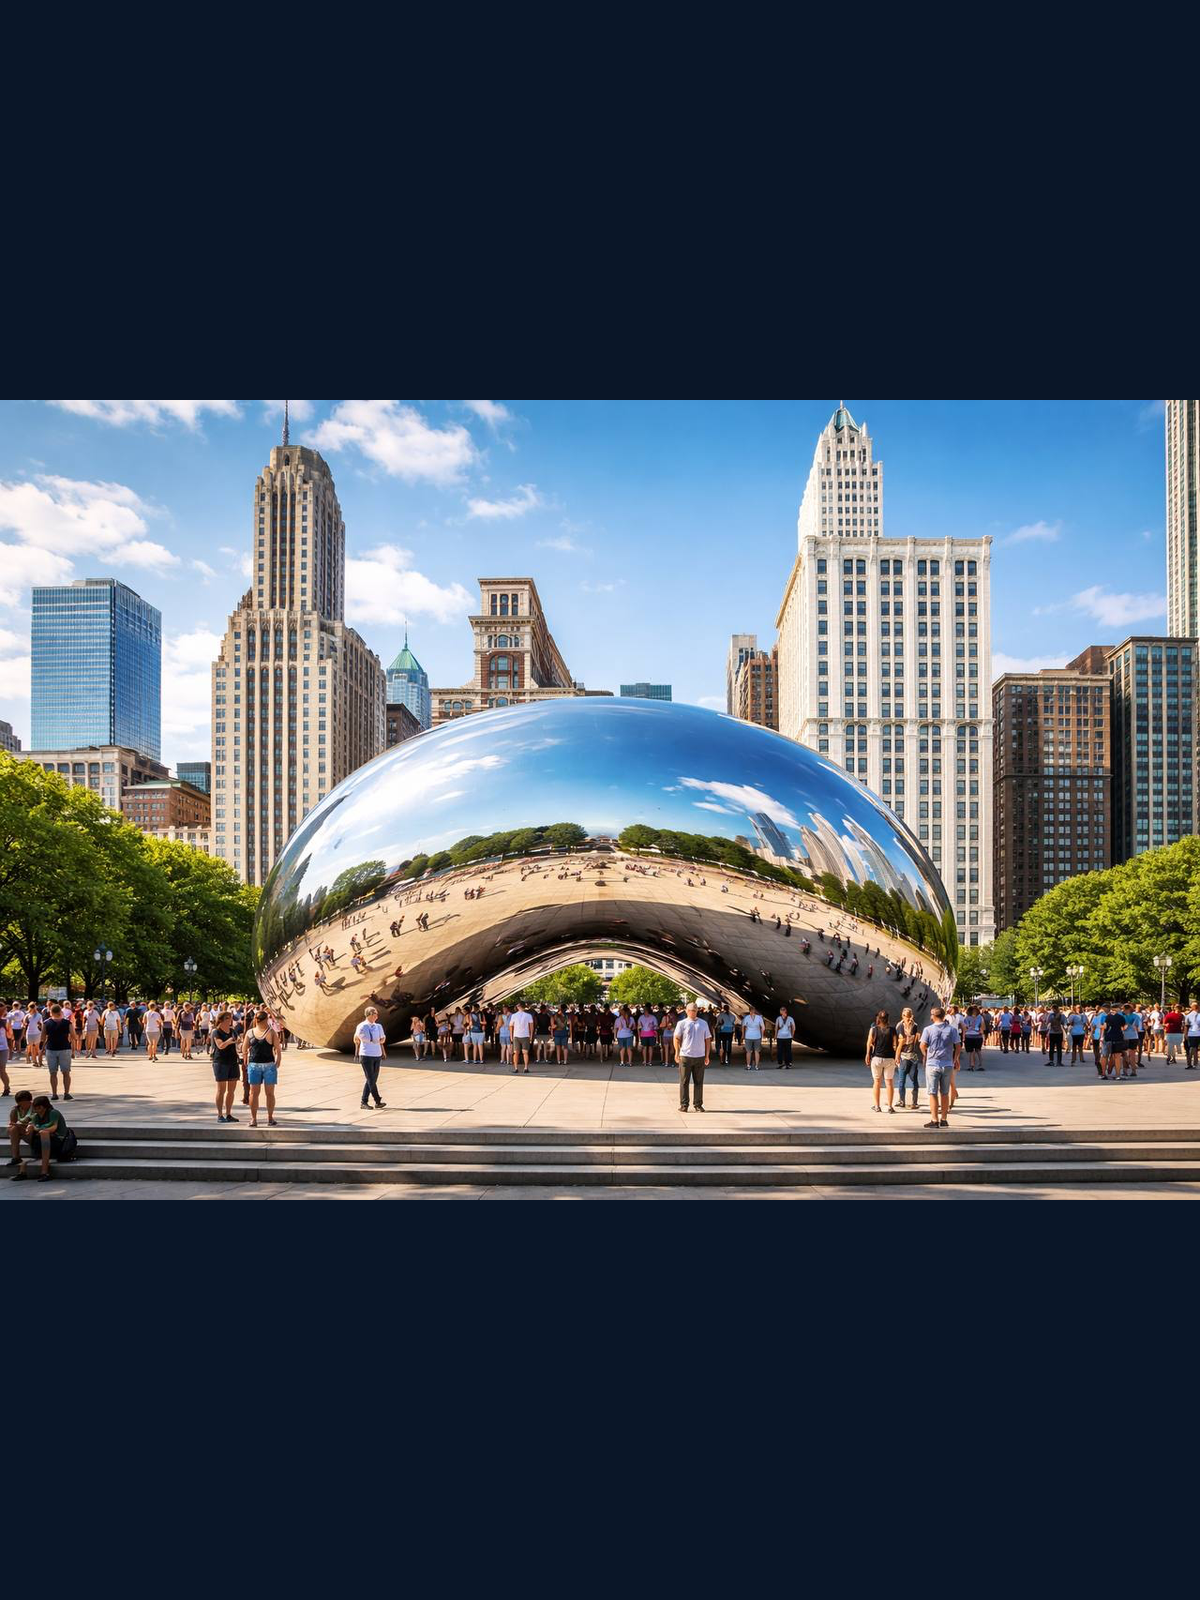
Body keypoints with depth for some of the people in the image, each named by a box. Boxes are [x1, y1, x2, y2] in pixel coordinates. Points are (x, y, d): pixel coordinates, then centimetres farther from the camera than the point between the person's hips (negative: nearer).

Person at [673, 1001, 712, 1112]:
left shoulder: (703, 1023, 10)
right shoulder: (682, 1023, 2)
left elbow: (707, 1040, 12)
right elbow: (676, 1038, 2)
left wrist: (707, 1055, 7)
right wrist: (677, 1053, -8)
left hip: (700, 1057, 2)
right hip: (685, 1056, -2)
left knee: (699, 1082, 5)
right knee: (684, 1082, 1)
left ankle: (698, 1104, 13)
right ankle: (683, 1105, 7)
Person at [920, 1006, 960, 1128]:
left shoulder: (928, 1029, -7)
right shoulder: (952, 1029, 0)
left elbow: (922, 1046, -10)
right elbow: (958, 1047, -1)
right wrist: (955, 1059, 14)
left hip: (932, 1064, -3)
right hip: (947, 1064, 3)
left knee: (933, 1093, 2)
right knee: (945, 1093, 14)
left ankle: (935, 1120, -2)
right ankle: (944, 1119, 18)